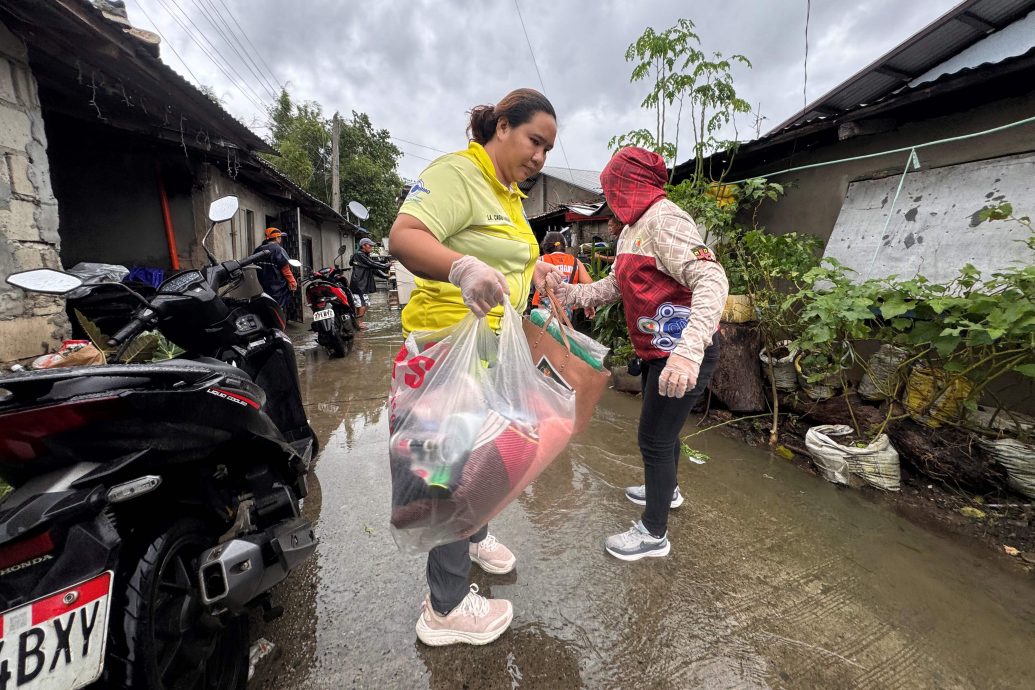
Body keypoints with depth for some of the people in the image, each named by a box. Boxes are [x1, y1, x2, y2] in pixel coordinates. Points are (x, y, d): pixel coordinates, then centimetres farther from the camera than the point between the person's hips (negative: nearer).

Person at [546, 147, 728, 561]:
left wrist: (687, 350, -42)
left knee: (654, 437, 1)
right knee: (660, 429, 24)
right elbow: (612, 287, 13)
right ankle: (665, 489, 50)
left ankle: (654, 533, 20)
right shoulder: (631, 230, 12)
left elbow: (712, 280, -29)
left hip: (683, 354, -9)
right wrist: (565, 293, 2)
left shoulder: (663, 220, -18)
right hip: (657, 349, 9)